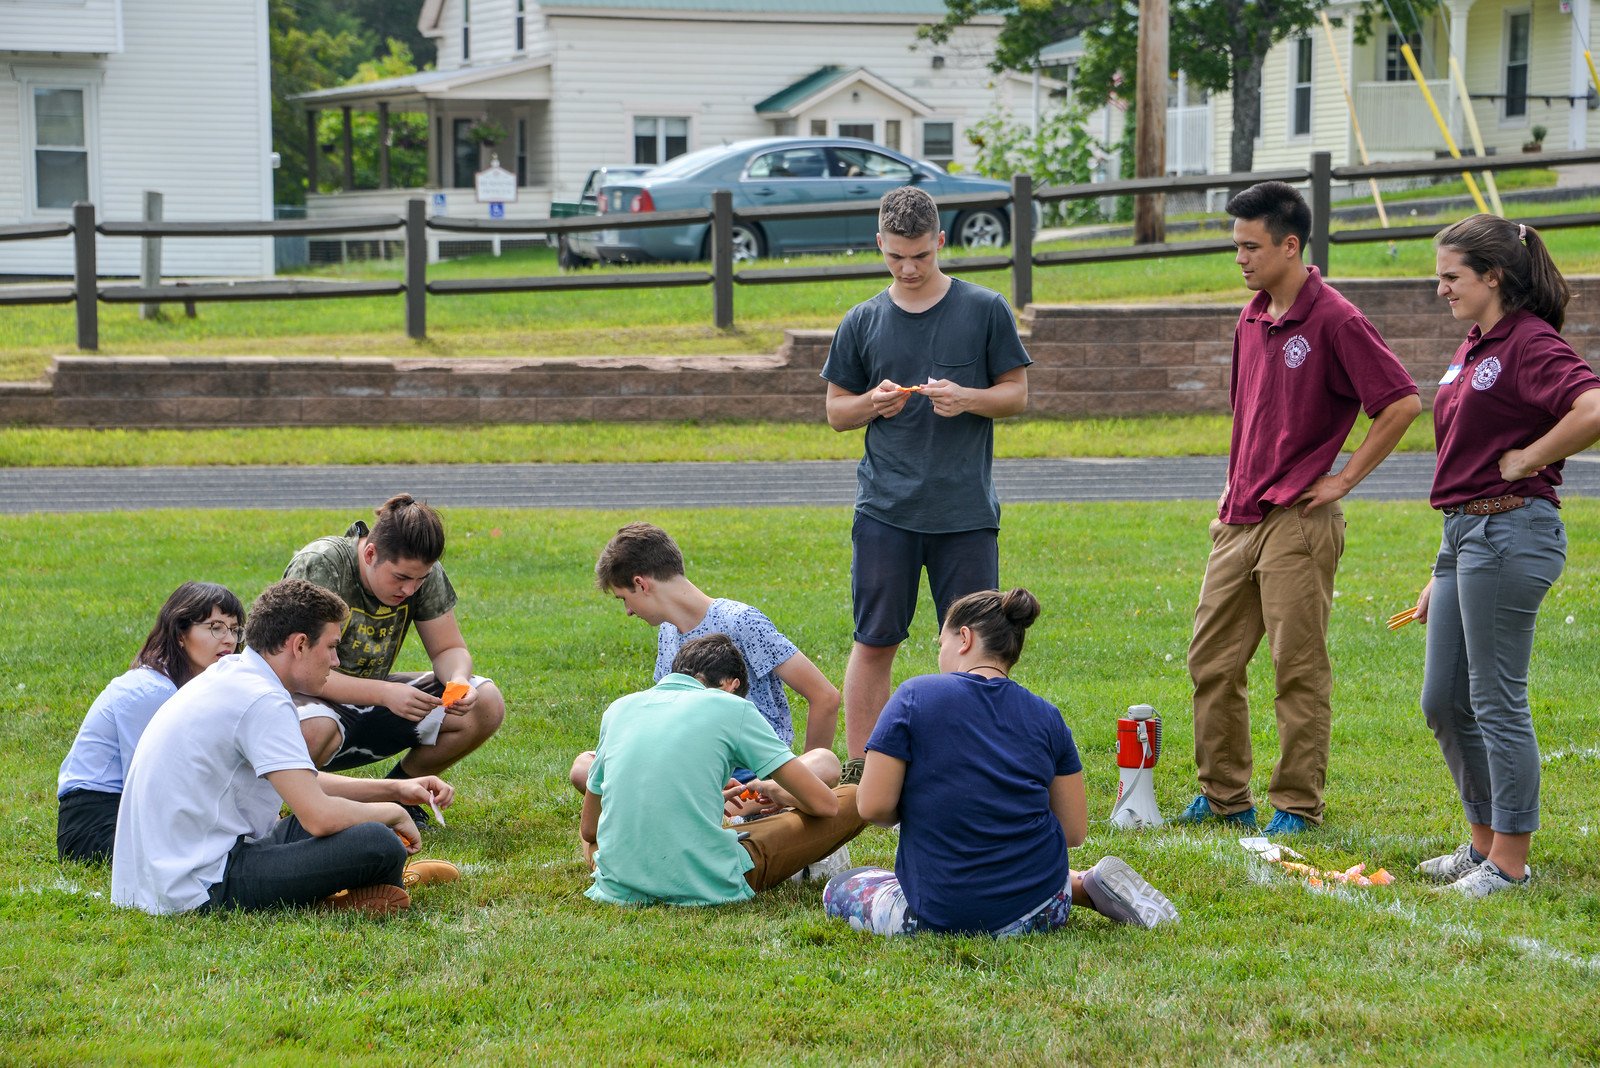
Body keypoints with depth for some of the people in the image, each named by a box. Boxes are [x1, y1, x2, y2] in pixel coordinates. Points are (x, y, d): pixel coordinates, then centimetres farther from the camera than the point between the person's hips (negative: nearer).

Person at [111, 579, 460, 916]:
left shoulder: (230, 675, 13)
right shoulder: (262, 702, -17)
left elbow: (305, 786, 23)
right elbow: (319, 816, -23)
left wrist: (395, 789, 15)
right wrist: (393, 813, -5)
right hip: (205, 887, -11)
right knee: (379, 845, -22)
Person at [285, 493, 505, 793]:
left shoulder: (422, 570, -8)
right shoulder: (320, 566, -25)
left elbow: (449, 648, 2)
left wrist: (458, 680, -23)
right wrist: (385, 693, -38)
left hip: (370, 701, 6)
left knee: (486, 705, -11)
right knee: (315, 730, -42)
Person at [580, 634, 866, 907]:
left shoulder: (618, 708, 14)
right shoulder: (732, 708, 1)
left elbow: (588, 829, 23)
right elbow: (824, 803, 1)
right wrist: (780, 794, 26)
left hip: (620, 887, 5)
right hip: (706, 886, -5)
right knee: (850, 799, 9)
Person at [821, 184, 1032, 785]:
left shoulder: (985, 310, 4)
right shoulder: (863, 323, 7)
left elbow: (1018, 394, 6)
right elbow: (835, 412, 13)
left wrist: (967, 398, -14)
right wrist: (873, 403, -9)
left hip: (967, 511, -1)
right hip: (885, 510, 1)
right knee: (874, 643, 1)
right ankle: (859, 772, 8)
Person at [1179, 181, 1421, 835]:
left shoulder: (1334, 321, -12)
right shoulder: (1251, 319, 13)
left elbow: (1402, 402, -15)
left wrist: (1346, 479, -11)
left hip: (1298, 522, -8)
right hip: (1240, 521, 8)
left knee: (1299, 670, -1)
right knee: (1211, 661, 9)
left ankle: (1297, 806, 8)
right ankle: (1224, 796, 20)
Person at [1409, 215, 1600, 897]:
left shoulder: (1532, 342, -12)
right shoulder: (1473, 348, 17)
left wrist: (1526, 460, -18)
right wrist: (1440, 578, 22)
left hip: (1510, 532, -10)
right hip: (1464, 534, 10)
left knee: (1496, 701, -4)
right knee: (1444, 703, 13)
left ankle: (1509, 861, 5)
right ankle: (1484, 842, 25)